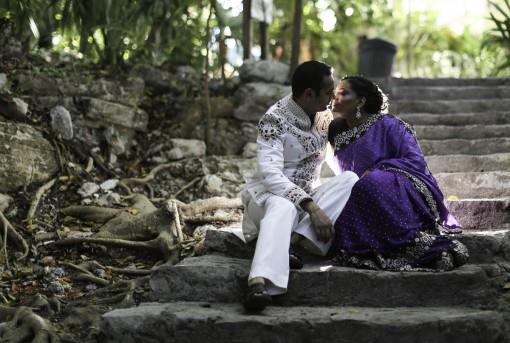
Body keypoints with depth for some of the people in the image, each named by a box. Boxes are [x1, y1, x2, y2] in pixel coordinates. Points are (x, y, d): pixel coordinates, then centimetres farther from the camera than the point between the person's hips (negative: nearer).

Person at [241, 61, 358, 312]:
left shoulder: (324, 116, 5)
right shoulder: (275, 120, -17)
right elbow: (270, 174, -28)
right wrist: (312, 207, -36)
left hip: (308, 195, 6)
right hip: (269, 194, -6)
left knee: (350, 180, -20)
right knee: (284, 207, -41)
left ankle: (291, 241, -35)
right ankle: (259, 283, -64)